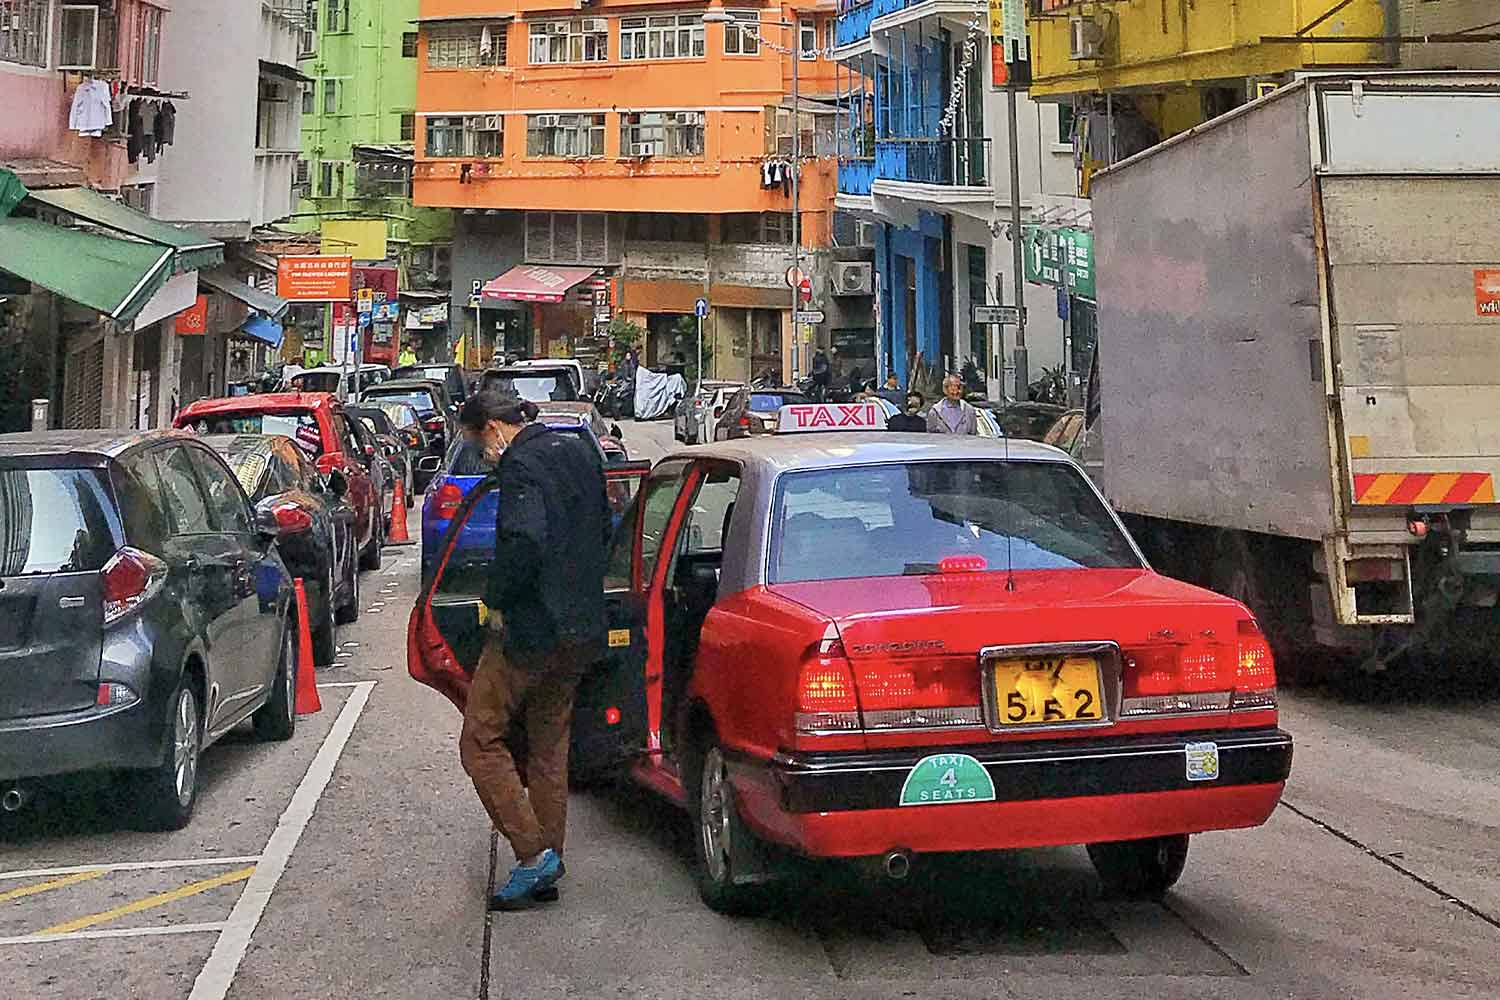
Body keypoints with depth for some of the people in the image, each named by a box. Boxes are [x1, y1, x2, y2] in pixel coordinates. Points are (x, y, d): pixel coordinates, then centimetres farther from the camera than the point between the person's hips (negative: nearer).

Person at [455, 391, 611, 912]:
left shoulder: (520, 465, -15)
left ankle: (533, 853, -4)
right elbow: (603, 531, 20)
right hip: (581, 629, 9)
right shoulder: (579, 454, 12)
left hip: (530, 629, -9)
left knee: (481, 742, 2)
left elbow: (524, 541, -29)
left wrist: (496, 601, -15)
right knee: (549, 748, 16)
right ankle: (547, 869, 21)